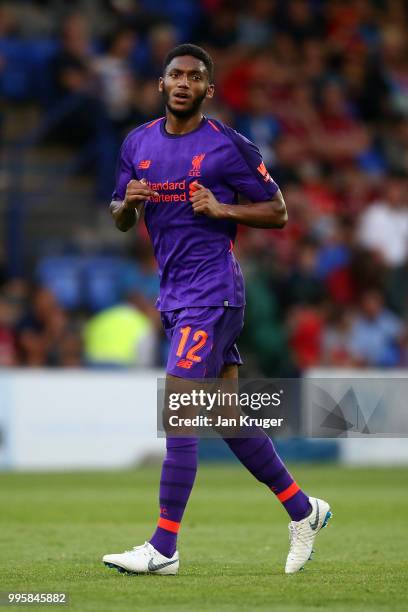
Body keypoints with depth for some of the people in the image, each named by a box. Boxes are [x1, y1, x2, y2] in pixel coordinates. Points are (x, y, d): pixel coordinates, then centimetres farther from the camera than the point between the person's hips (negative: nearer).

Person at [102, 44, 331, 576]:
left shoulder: (230, 147, -7)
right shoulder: (138, 144, 10)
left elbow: (278, 213, -2)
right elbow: (120, 220, 17)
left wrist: (221, 209, -16)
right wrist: (128, 203, -6)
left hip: (212, 293, -7)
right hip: (174, 294, 7)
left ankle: (164, 549, -11)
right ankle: (303, 509, 26)